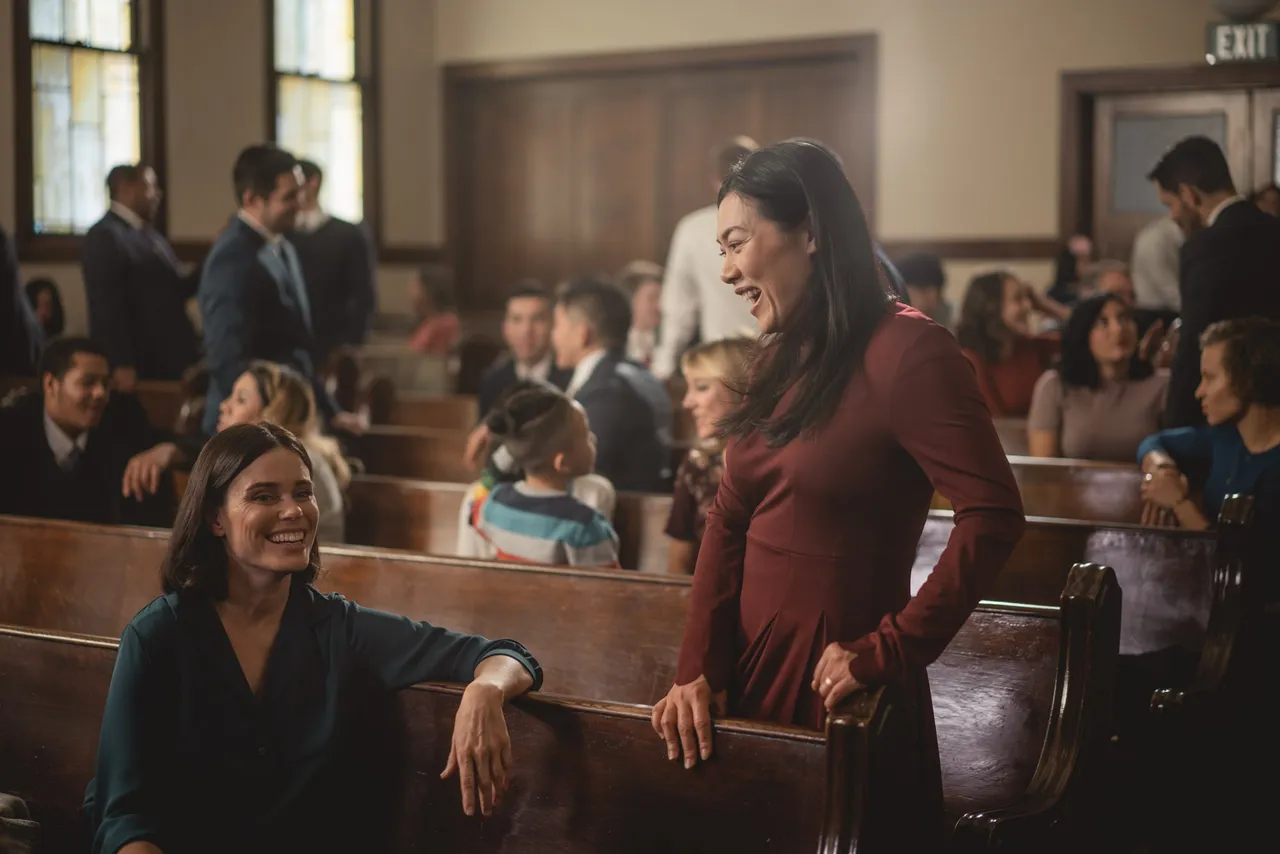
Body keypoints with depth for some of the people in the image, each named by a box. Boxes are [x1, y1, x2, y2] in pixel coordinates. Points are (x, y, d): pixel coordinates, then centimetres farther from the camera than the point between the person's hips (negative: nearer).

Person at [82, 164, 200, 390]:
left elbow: (177, 290, 16)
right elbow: (107, 308, -19)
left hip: (170, 360, 9)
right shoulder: (105, 237, -12)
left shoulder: (148, 234, 17)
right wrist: (122, 365, -24)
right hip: (139, 365, -9)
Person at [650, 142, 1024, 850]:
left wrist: (890, 651, -21)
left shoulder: (904, 350, -17)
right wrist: (697, 669, -4)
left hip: (834, 682, -7)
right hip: (749, 662, 7)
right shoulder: (782, 358, 8)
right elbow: (729, 520, 5)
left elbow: (994, 514, -24)